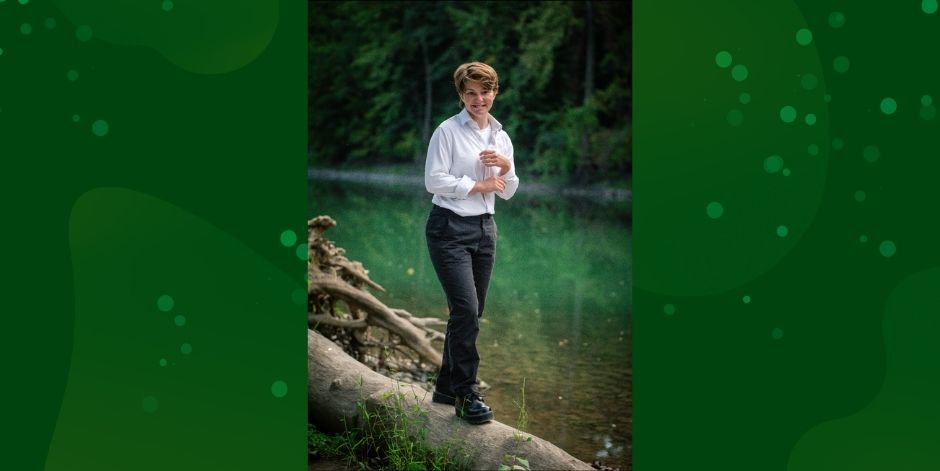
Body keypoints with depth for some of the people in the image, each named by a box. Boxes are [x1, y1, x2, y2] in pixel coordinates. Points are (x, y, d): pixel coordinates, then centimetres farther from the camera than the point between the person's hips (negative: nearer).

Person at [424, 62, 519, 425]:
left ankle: (447, 387, 20)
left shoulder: (501, 137, 11)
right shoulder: (448, 131, -6)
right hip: (450, 228, -6)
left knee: (470, 312, 8)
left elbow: (507, 192, 15)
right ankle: (467, 394, -5)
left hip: (485, 229, 6)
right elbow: (433, 180, -13)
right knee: (466, 309, -14)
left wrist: (506, 168, -5)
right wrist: (478, 185, -12)